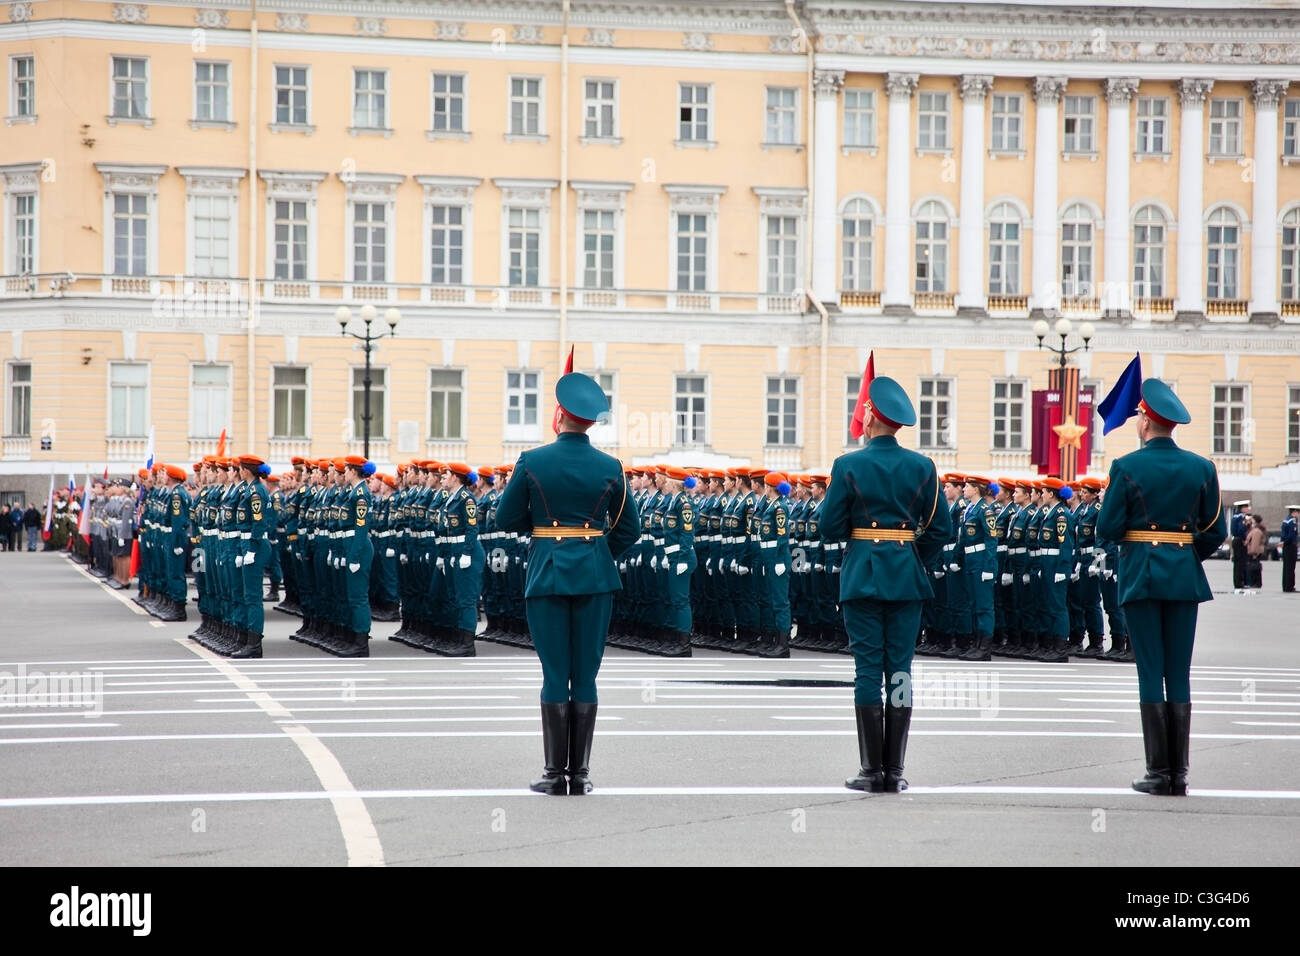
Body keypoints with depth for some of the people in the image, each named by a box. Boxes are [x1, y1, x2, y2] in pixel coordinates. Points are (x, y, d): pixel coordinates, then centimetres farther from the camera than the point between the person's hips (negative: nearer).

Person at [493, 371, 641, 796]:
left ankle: (555, 774, 2)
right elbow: (629, 529, 5)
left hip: (547, 573, -1)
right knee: (586, 676, 5)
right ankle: (580, 774, 6)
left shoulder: (532, 461, -5)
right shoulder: (610, 467, 0)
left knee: (555, 676, 3)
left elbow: (507, 519, 2)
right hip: (595, 575, 1)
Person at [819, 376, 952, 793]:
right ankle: (895, 771, 5)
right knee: (900, 669, 5)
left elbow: (830, 528, -4)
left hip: (862, 576, -2)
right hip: (907, 579, 2)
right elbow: (940, 528, 3)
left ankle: (872, 770, 0)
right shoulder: (922, 467, 2)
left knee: (868, 669, 1)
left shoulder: (849, 465, -6)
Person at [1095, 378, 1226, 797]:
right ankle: (1179, 774, 5)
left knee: (1151, 674, 0)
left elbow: (1107, 529, -7)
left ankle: (1158, 772, -2)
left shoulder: (1127, 467, -7)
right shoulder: (1201, 468, 3)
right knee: (1180, 676, 6)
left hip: (1141, 574, -3)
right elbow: (1216, 531, 4)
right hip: (1185, 577, 3)